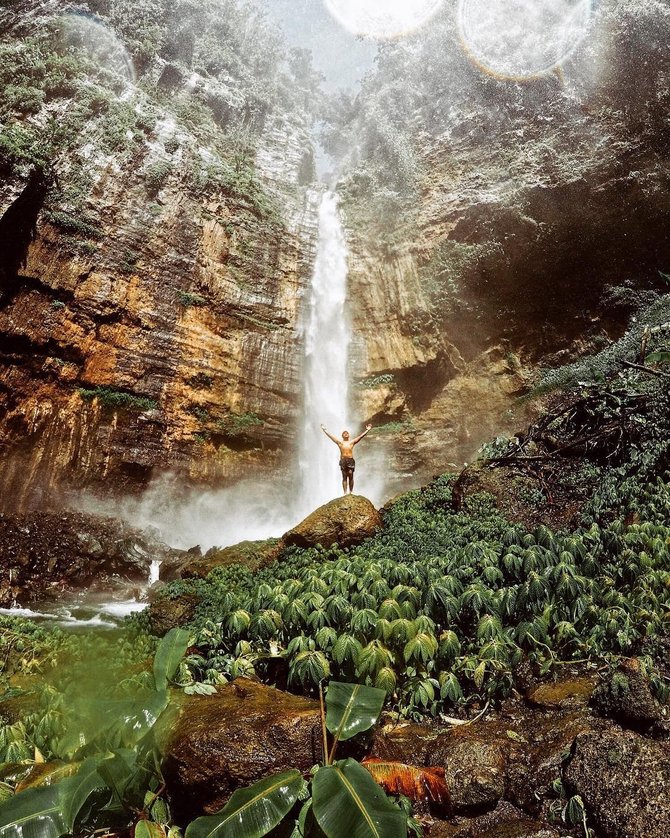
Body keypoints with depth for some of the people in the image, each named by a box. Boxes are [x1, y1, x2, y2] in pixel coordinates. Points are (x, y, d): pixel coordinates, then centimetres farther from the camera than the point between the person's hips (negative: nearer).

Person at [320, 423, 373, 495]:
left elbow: (361, 436, 9)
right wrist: (324, 430, 8)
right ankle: (345, 493, 0)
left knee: (350, 476, -4)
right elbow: (330, 436, 8)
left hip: (350, 460, 0)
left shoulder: (352, 442, 10)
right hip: (343, 460, 0)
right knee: (344, 477, 1)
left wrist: (367, 430, 6)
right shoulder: (340, 442, 8)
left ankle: (351, 492, 2)